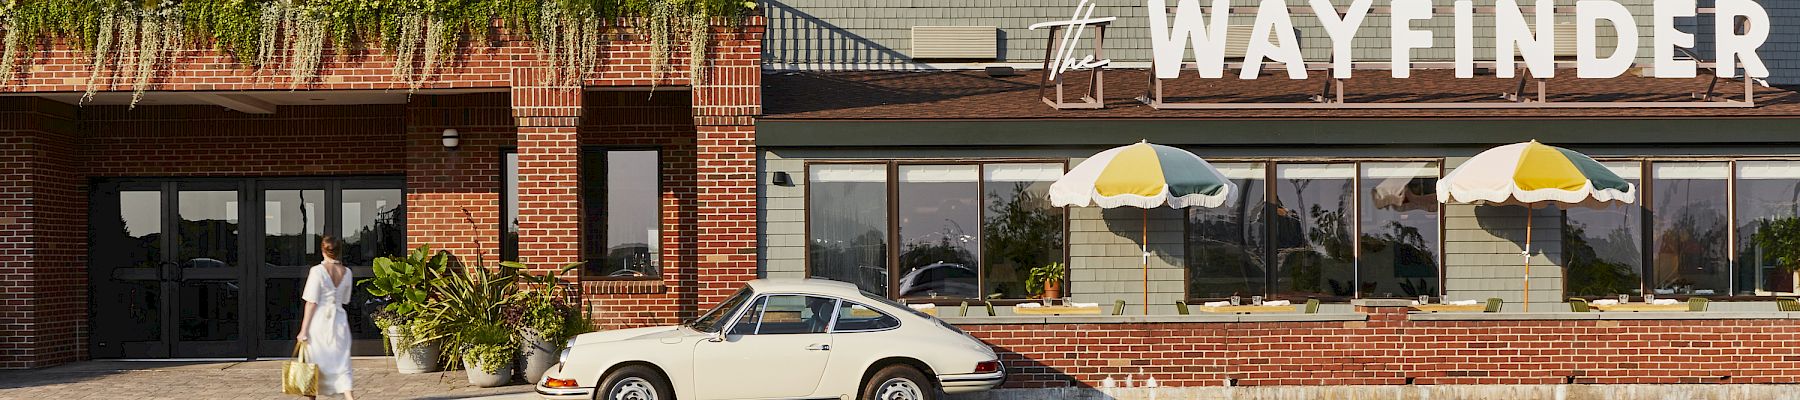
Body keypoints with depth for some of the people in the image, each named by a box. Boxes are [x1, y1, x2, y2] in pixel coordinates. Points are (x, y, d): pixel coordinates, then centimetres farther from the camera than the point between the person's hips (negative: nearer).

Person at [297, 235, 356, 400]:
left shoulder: (317, 271, -10)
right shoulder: (346, 272, 4)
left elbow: (312, 302, -10)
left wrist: (304, 330, -7)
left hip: (319, 320, -3)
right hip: (339, 321, 4)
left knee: (314, 362, 10)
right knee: (341, 364, 3)